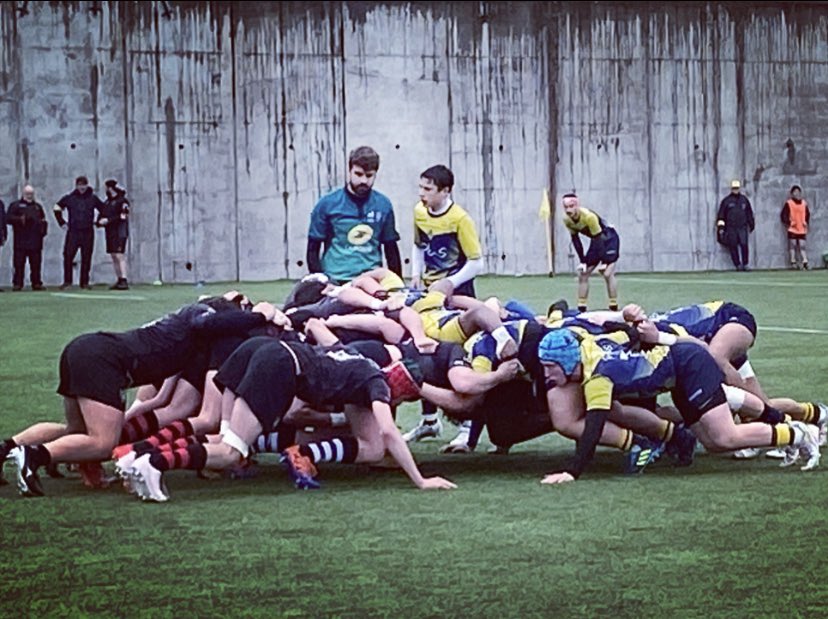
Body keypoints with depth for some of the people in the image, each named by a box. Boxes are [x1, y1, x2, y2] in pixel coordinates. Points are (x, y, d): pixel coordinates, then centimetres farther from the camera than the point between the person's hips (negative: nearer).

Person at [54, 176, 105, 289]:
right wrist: (62, 222, 7)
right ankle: (67, 281, 1)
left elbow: (103, 210, 16)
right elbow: (57, 208, 14)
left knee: (86, 258, 2)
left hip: (88, 233, 0)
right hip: (73, 232, 0)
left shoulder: (93, 198, 5)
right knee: (68, 256, -8)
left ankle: (84, 282, 8)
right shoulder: (69, 198, 4)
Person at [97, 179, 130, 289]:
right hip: (110, 233, 9)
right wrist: (99, 221, 0)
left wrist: (108, 220, -20)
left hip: (120, 232, -9)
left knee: (120, 256, -15)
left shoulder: (122, 201, -9)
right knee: (114, 256, 7)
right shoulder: (107, 202, 17)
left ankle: (124, 281, -18)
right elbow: (102, 214, 22)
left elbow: (123, 217, -17)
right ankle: (119, 280, 11)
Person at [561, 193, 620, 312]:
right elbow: (575, 239, -3)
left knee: (608, 273, -19)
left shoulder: (589, 216, -33)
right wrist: (583, 261, -8)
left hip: (609, 238, -7)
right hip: (596, 241, 7)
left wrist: (604, 262, -25)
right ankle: (581, 309, 9)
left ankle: (614, 308, -13)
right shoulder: (567, 219, -13)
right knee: (582, 273, 3)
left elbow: (599, 238, -28)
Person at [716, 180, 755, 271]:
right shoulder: (726, 200, 7)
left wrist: (751, 224, 22)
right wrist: (720, 223, -2)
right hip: (731, 228, -1)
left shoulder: (744, 199, 15)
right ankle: (738, 264, 4)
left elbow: (749, 212, 23)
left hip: (742, 227, 1)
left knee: (744, 244, -12)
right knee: (733, 246, -3)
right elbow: (721, 213, 6)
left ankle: (745, 264, -3)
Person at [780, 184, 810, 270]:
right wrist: (787, 224, -10)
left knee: (802, 245, 1)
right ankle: (793, 262, 4)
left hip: (802, 229, 3)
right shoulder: (788, 203, -3)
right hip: (792, 229, -3)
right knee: (792, 245, -1)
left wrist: (806, 223, 7)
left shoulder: (804, 203, 11)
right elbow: (783, 215, -4)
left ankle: (805, 262, -2)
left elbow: (807, 214, 21)